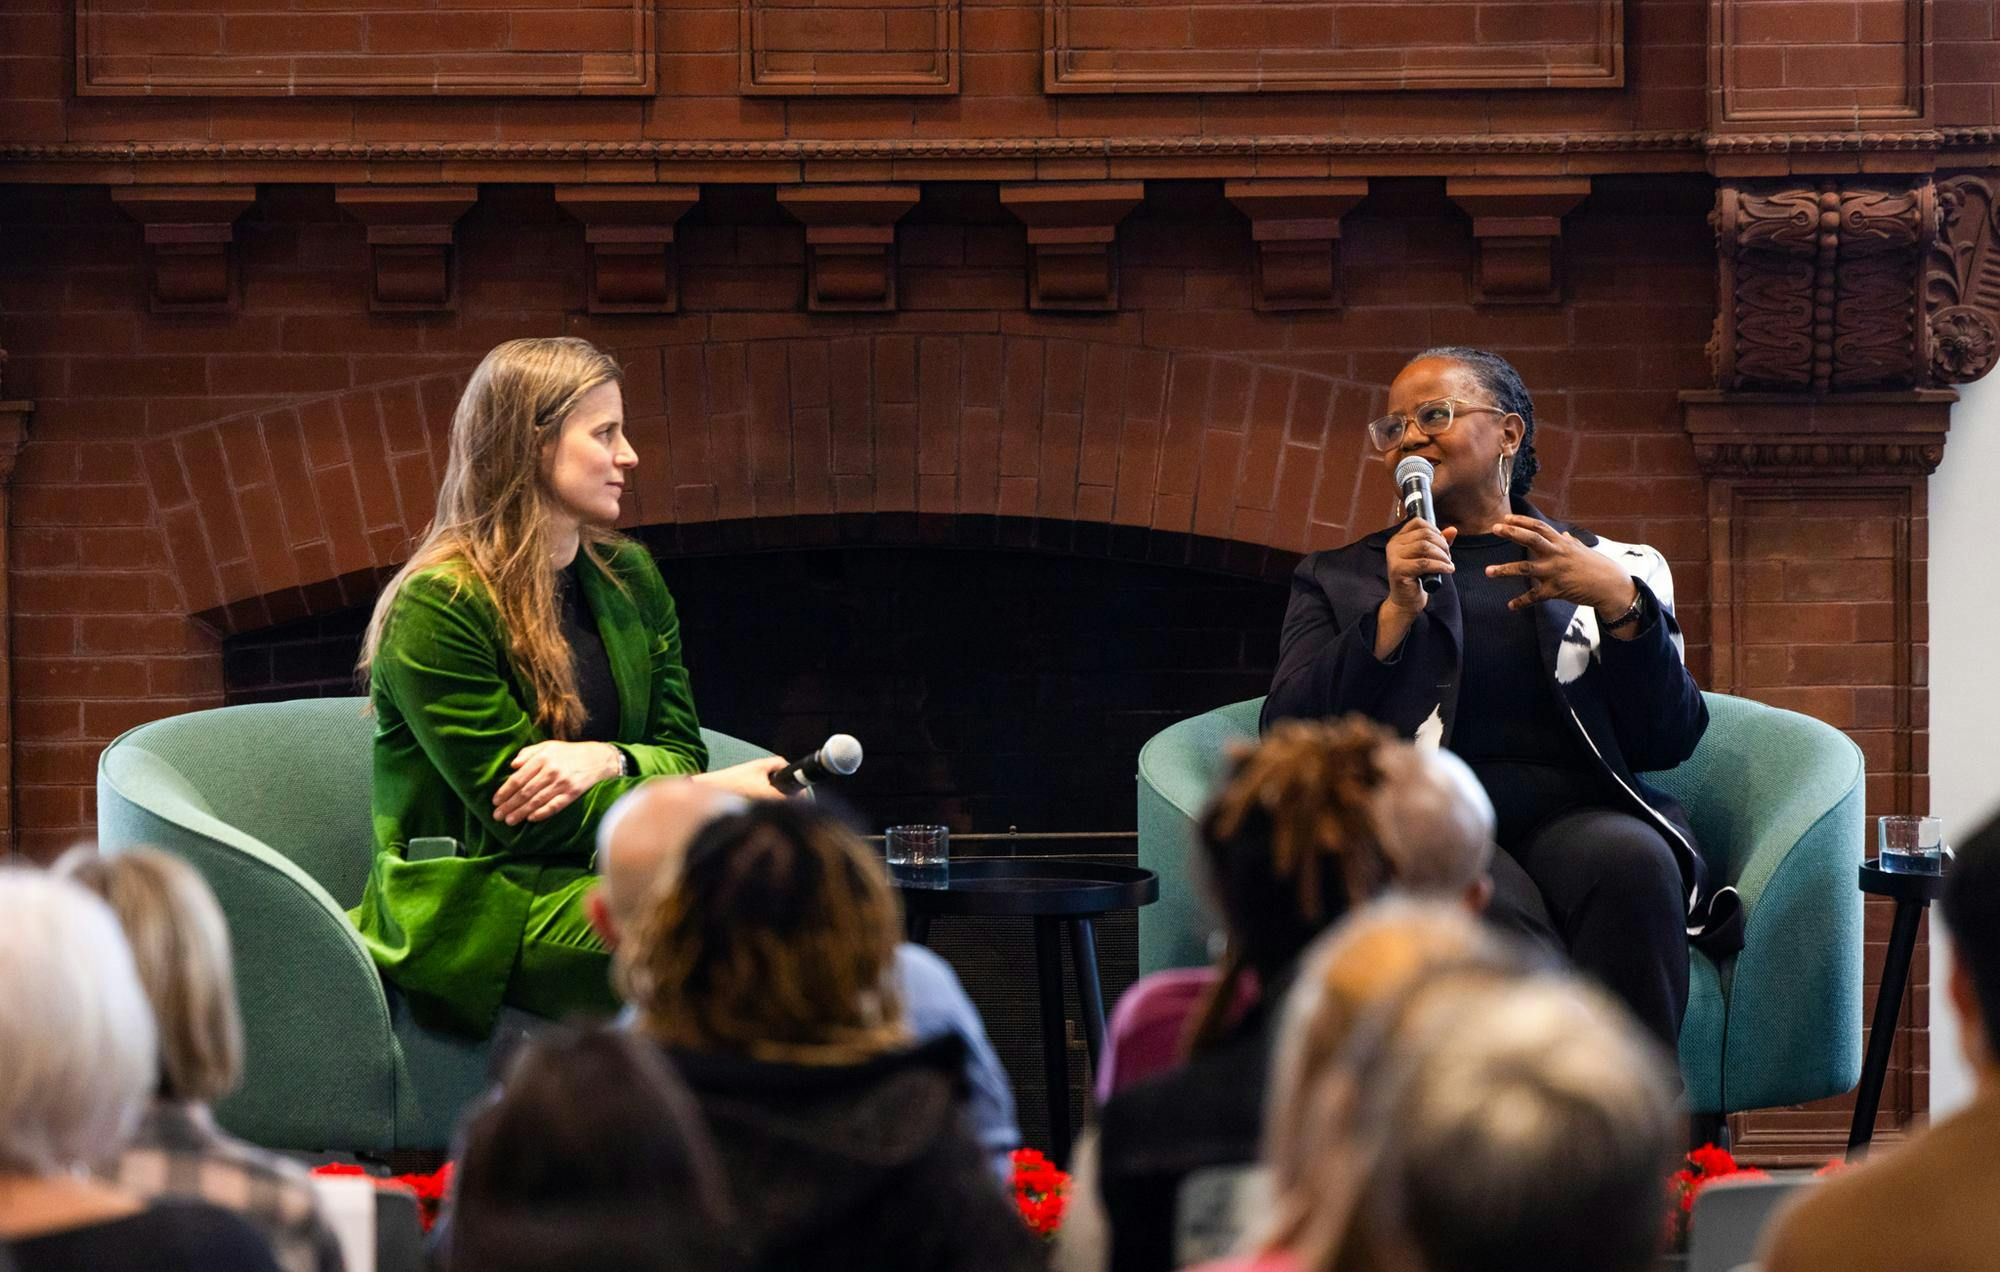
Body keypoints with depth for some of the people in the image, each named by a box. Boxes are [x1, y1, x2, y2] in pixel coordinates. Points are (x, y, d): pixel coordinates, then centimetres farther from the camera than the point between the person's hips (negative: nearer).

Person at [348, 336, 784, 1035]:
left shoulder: (629, 578, 15)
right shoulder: (436, 607, -9)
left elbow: (681, 752, 15)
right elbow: (518, 814, -12)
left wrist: (608, 761, -11)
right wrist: (718, 794, -15)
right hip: (473, 903, -6)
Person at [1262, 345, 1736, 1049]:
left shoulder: (1609, 566, 24)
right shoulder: (1339, 580, 24)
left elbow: (1669, 743, 10)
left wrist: (1619, 603, -5)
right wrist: (1396, 613, -3)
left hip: (1574, 810, 1)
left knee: (1628, 860, -36)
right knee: (1495, 912, -37)